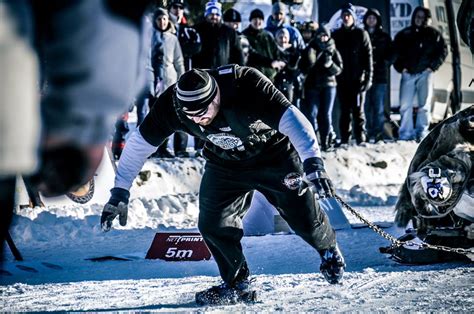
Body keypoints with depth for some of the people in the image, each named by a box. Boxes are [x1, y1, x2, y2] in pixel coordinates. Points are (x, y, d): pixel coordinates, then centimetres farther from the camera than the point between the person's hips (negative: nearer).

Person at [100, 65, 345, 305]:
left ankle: (330, 252, 33)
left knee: (304, 217, -1)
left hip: (275, 155, -3)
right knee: (213, 224, -10)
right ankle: (237, 284, 13)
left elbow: (290, 118, -45)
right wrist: (120, 191, -17)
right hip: (225, 164, 3)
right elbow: (139, 143, -15)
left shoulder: (246, 85, -38)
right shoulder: (171, 105, -27)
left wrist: (313, 162, -59)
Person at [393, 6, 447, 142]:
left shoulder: (433, 34, 7)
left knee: (424, 105, -5)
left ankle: (422, 133, -4)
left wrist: (433, 66, -2)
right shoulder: (403, 34, 11)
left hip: (425, 73, -1)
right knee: (405, 105, -5)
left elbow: (443, 51, 7)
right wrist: (401, 67, 0)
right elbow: (395, 53, 13)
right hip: (408, 74, 1)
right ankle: (405, 134, -3)